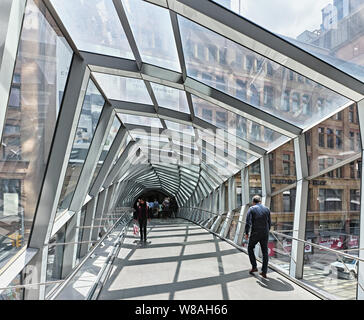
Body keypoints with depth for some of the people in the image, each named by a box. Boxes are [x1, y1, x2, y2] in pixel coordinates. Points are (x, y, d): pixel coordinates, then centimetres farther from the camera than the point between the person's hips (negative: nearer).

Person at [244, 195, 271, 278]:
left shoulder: (252, 209, -6)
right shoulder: (267, 209, 6)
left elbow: (248, 222, -13)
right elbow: (269, 223, 9)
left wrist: (246, 233, -4)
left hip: (255, 233, -3)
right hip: (265, 234, 4)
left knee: (250, 248, 18)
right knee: (265, 252, 11)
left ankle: (254, 267, 14)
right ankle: (264, 272, 12)